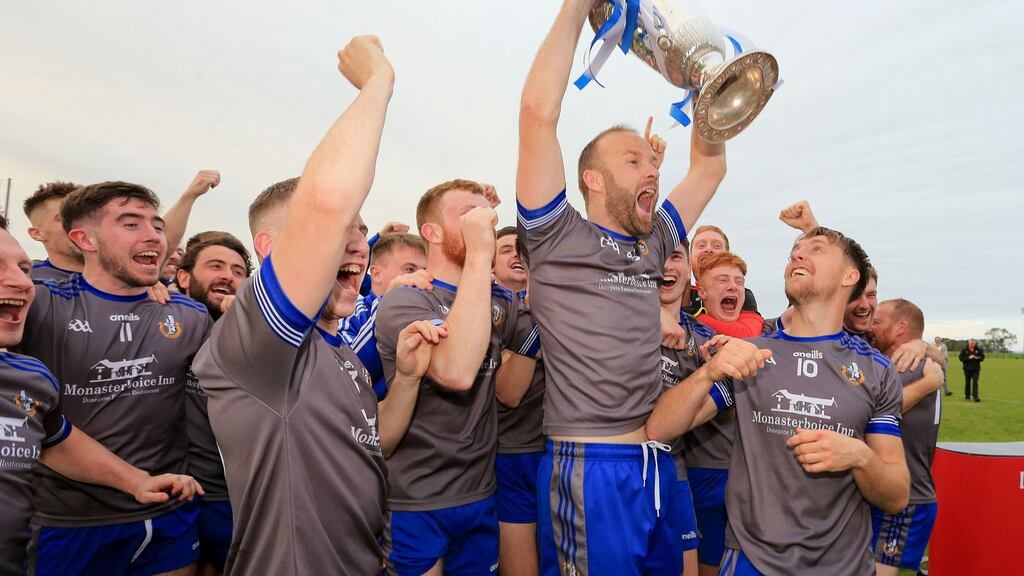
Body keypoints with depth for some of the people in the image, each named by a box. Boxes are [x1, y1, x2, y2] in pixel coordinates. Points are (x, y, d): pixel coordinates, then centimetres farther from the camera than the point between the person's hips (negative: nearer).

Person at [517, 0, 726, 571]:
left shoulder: (653, 244, 13)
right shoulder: (558, 237, -5)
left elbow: (710, 163, 19)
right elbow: (539, 113, -14)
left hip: (661, 465, 7)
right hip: (593, 468, -7)